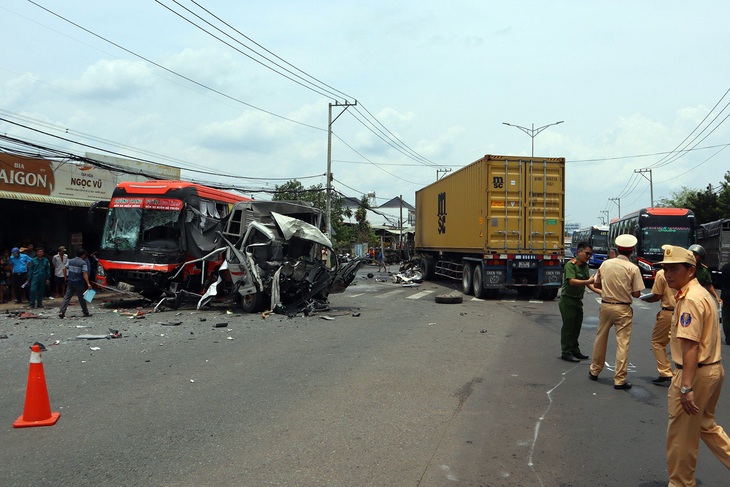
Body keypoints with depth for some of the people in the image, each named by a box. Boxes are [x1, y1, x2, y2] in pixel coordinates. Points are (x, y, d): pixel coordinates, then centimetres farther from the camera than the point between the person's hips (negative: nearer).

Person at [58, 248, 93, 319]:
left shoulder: (70, 261, 8)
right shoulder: (83, 263, -9)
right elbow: (85, 274, -16)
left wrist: (66, 278, 22)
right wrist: (88, 284, -19)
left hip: (70, 282, 4)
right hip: (79, 283, -4)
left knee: (67, 297, 4)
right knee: (82, 298, 6)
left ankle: (61, 312, -7)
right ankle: (86, 312, 17)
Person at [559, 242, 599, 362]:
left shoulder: (585, 266, 11)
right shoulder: (570, 264, -16)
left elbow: (588, 283, 11)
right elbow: (572, 281, -27)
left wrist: (598, 291, -4)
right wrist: (588, 281, -35)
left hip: (578, 300, 9)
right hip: (567, 299, -9)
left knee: (577, 326, 15)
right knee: (568, 326, -3)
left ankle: (575, 350, 26)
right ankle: (566, 352, 5)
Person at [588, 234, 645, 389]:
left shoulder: (605, 264, -1)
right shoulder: (633, 268, -10)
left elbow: (596, 284, 9)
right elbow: (636, 294, -8)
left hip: (606, 305, 4)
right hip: (623, 309, -4)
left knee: (600, 339, 17)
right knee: (622, 344, 1)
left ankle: (594, 371, 30)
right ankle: (620, 379, 3)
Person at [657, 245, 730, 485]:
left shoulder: (690, 300, -20)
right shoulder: (700, 293, 11)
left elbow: (690, 346, -26)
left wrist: (686, 388, -29)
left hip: (695, 373, -10)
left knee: (680, 434, 5)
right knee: (705, 424, 25)